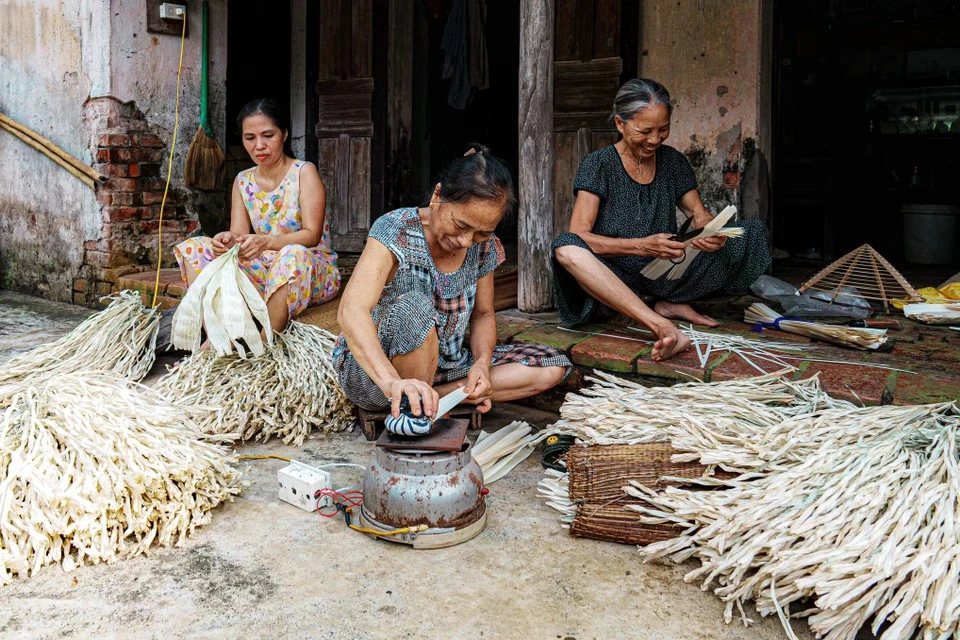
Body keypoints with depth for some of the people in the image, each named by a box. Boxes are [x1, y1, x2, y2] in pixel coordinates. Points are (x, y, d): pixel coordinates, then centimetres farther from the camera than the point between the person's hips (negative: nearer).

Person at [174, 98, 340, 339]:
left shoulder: (304, 172, -6)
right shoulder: (243, 181, 10)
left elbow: (312, 235, -17)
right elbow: (240, 234, 1)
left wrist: (266, 242, -35)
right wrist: (229, 239, -25)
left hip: (313, 270, -5)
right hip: (264, 269, 5)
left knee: (292, 255, -39)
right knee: (193, 248, -8)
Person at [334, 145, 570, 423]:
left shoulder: (484, 247, -3)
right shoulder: (396, 230, -22)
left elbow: (483, 314, 10)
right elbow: (351, 312, -36)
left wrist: (483, 362, -14)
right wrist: (392, 382, -54)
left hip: (442, 367, 7)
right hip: (371, 371, -6)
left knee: (552, 366, -5)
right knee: (413, 306, -38)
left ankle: (426, 397, -14)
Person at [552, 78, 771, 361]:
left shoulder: (673, 161, 9)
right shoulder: (598, 165, -5)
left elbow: (700, 215, 10)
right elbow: (578, 236, -16)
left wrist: (714, 234, -16)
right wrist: (642, 246, -29)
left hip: (664, 274, 5)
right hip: (614, 279, -4)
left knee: (753, 232, -5)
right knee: (566, 250, -38)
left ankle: (672, 303, -10)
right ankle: (662, 326, -48)